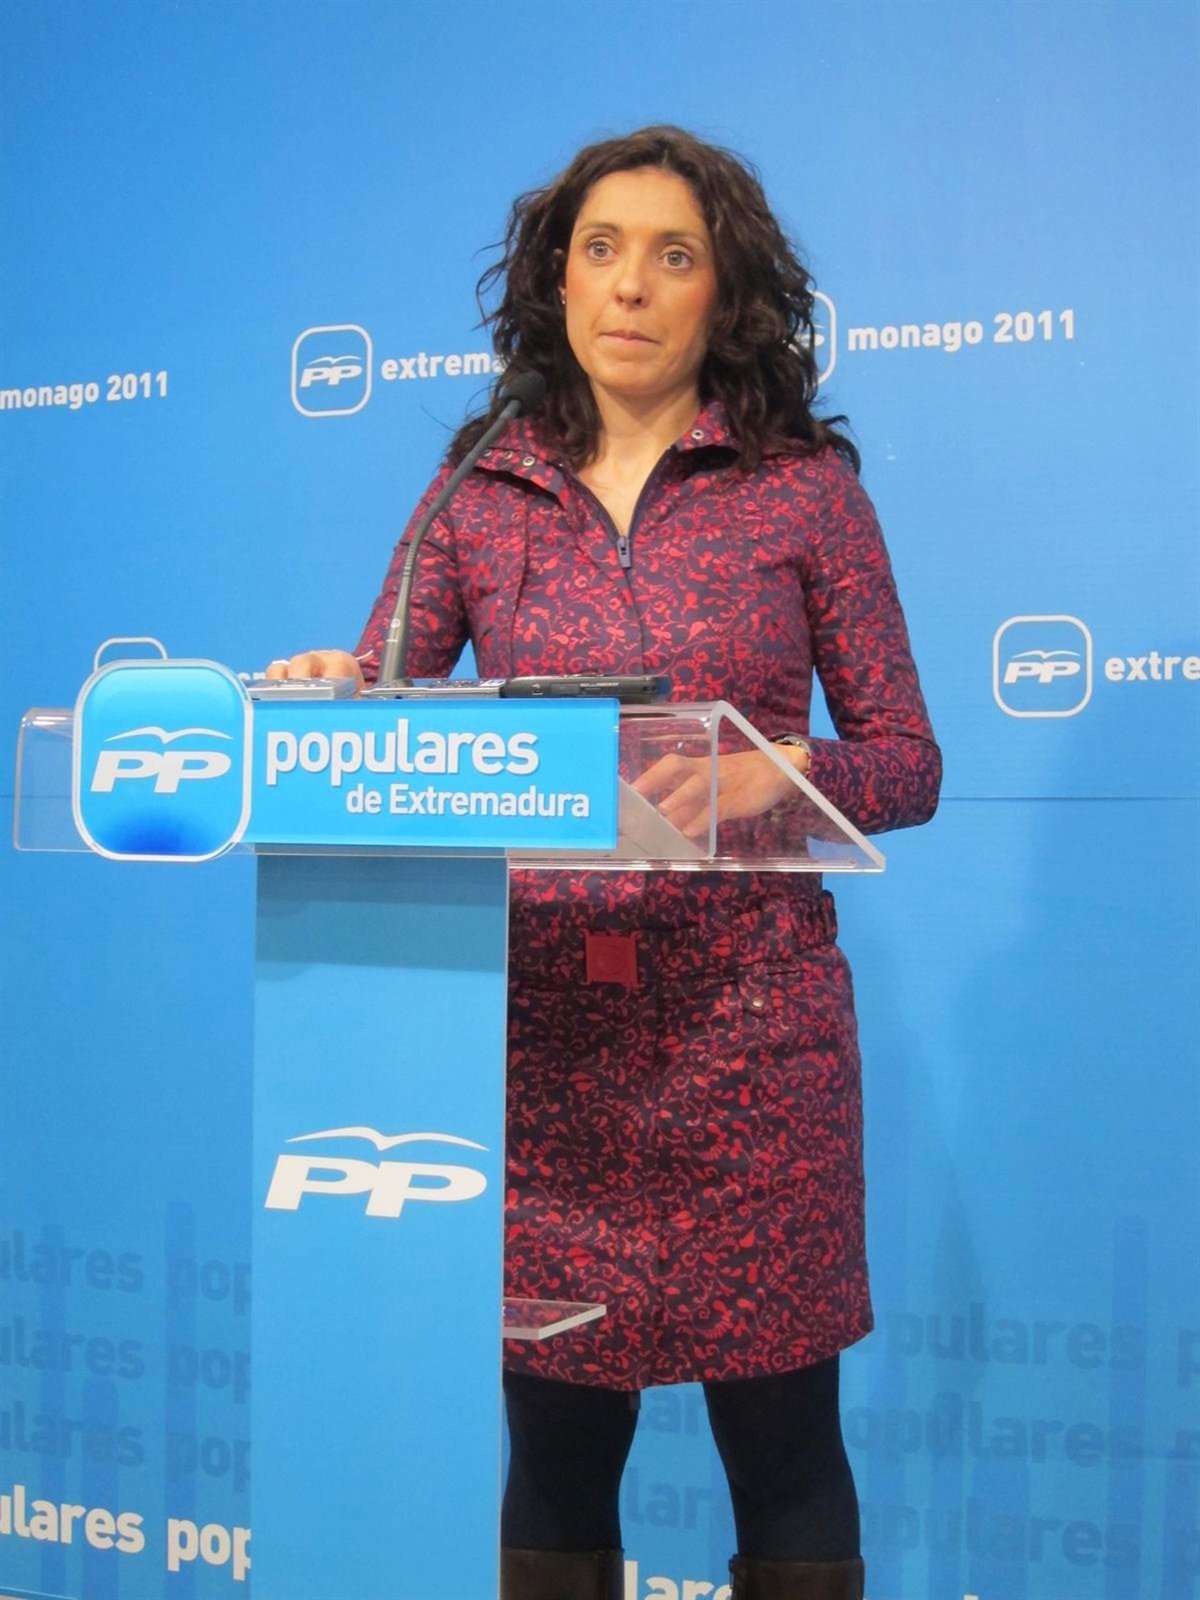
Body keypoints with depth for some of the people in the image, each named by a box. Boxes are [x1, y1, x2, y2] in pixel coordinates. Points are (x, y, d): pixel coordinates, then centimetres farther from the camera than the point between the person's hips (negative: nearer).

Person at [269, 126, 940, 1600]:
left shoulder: (804, 484, 3)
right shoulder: (482, 494, 8)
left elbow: (905, 758, 3)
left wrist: (761, 776, -17)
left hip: (748, 1029, -1)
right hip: (542, 1035, 2)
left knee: (784, 1447, 7)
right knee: (554, 1442, 11)